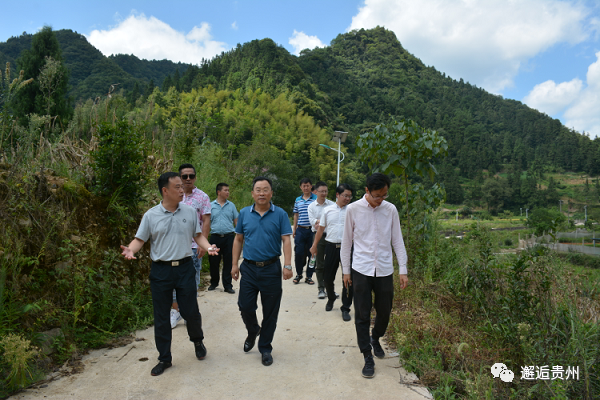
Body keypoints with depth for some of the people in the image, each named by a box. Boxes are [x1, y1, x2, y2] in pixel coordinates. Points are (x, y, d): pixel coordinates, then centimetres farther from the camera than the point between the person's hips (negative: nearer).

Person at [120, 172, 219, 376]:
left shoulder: (190, 212, 3)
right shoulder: (151, 215, -2)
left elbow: (198, 235, 8)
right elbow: (139, 239, -1)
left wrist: (208, 247, -11)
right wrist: (130, 250, -21)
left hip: (185, 268, 1)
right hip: (160, 270, 0)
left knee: (190, 312, 6)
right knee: (161, 317, 9)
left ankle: (197, 340, 38)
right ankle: (164, 358, 26)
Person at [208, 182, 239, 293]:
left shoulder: (231, 205, 8)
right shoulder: (211, 205, 5)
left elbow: (236, 221, 11)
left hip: (229, 237, 0)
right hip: (215, 237, 0)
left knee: (228, 262, 2)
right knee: (213, 261, 8)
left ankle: (227, 285, 12)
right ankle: (214, 283, 27)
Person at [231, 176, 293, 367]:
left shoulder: (280, 214, -3)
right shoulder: (244, 213, 4)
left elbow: (286, 240, -7)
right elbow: (238, 239, 9)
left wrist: (287, 265, -16)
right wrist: (234, 264, 4)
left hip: (271, 268, -1)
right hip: (249, 267, 2)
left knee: (270, 312, 7)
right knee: (245, 307, 5)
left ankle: (265, 348, 25)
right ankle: (253, 331, 38)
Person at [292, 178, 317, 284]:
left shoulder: (316, 199, 0)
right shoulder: (298, 200, 12)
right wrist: (294, 229, 15)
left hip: (312, 230, -2)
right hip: (300, 230, 2)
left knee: (311, 253, 4)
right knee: (298, 253, 1)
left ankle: (309, 276, 17)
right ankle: (299, 274, 20)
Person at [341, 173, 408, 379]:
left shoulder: (390, 210, -1)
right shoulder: (353, 209, -6)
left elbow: (397, 240, 4)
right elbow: (347, 241, 2)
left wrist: (403, 270, 1)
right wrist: (346, 270, 4)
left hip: (385, 269, 2)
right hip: (361, 270, -2)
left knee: (384, 312, 15)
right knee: (362, 315, 4)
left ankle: (375, 339, 44)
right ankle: (368, 357, 19)